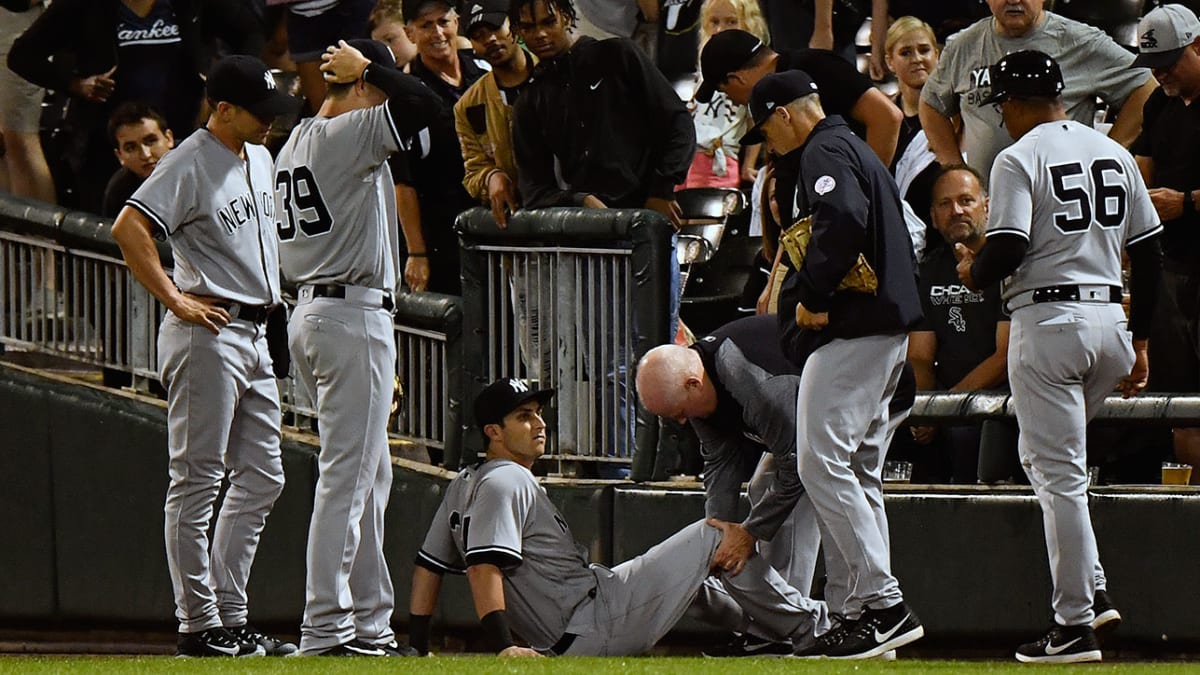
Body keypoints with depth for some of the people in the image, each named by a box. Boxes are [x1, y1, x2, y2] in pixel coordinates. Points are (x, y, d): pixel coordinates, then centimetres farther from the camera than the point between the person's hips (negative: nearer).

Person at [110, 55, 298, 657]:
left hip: (255, 335, 9)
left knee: (261, 479, 9)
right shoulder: (190, 164, -13)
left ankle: (230, 619, 14)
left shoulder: (259, 157, 15)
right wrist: (175, 300, -21)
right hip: (208, 333, -9)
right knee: (197, 482, -6)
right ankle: (199, 626, -4)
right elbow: (128, 229, -24)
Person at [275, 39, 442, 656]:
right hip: (352, 312, -10)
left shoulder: (293, 146, 14)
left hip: (309, 311, 10)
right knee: (347, 476, -8)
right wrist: (366, 68, -9)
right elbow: (425, 104, -24)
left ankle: (370, 624, 16)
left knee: (371, 475, 15)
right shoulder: (345, 136, -14)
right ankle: (324, 630, -10)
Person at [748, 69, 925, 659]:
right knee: (857, 470, 12)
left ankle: (884, 604, -18)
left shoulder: (825, 153, -8)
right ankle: (872, 610, 11)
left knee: (822, 463, -13)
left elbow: (843, 221, -28)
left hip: (851, 329, -11)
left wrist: (813, 297, -18)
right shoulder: (855, 149, 24)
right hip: (887, 325, 11)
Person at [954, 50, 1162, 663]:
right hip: (1110, 322, 7)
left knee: (1059, 473, -3)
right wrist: (1139, 342, 19)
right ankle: (1092, 589, 12)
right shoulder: (1115, 154, 12)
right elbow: (1149, 254, 13)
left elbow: (1008, 249, -17)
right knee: (1048, 457, 22)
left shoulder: (1019, 158, -7)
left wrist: (972, 272, 5)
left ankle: (1075, 624, -4)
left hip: (1048, 320, -7)